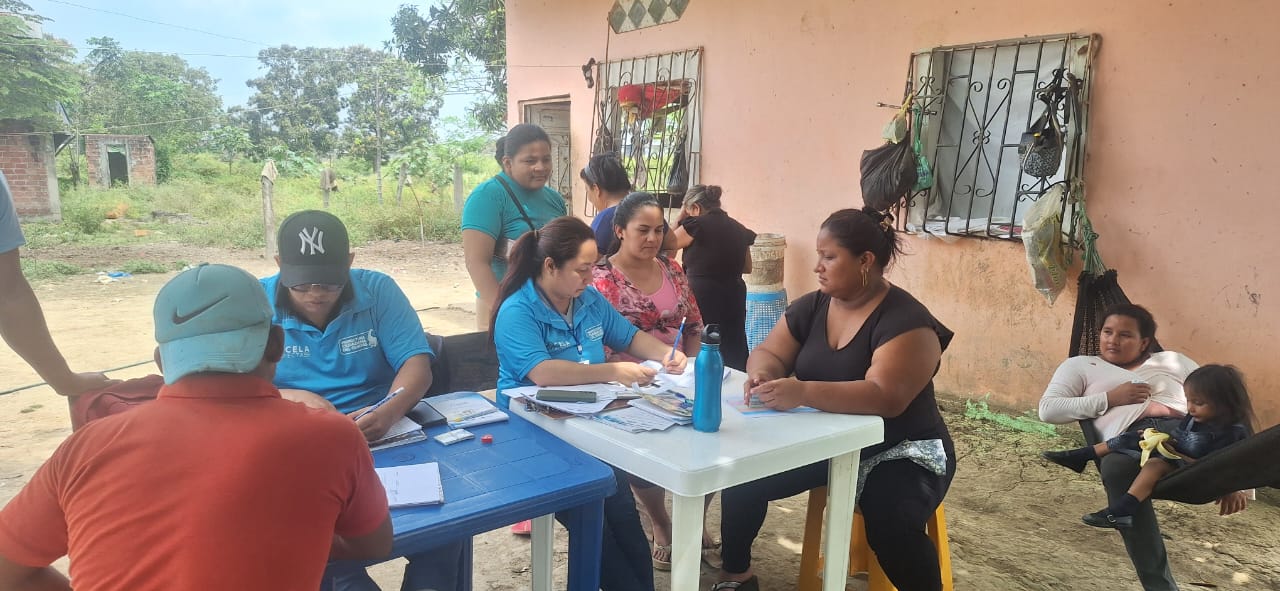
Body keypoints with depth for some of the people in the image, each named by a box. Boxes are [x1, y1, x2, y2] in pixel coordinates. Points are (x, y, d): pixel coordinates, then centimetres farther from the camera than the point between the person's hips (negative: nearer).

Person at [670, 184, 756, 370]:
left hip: (703, 299, -6)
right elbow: (747, 268, 20)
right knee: (734, 356, 12)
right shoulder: (739, 229, 8)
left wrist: (679, 220, 12)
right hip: (733, 299, 6)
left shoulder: (697, 225, -10)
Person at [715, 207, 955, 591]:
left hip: (898, 452, -5)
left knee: (889, 525, -33)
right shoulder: (811, 307, -1)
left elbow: (885, 397, -33)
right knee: (744, 477, -10)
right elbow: (768, 354, 2)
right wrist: (763, 373, -24)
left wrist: (803, 393, -44)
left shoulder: (906, 321, -21)